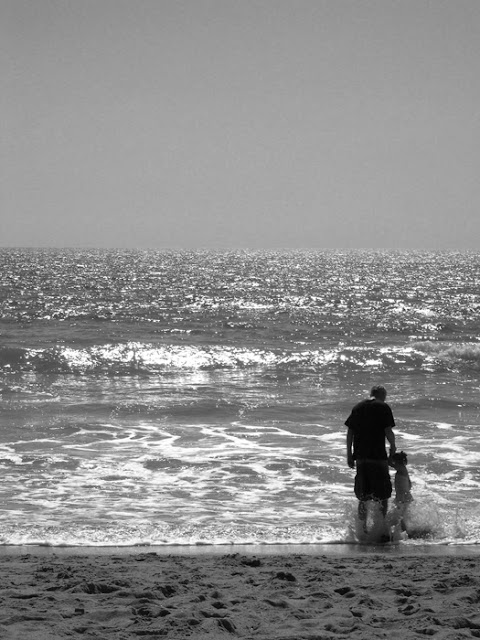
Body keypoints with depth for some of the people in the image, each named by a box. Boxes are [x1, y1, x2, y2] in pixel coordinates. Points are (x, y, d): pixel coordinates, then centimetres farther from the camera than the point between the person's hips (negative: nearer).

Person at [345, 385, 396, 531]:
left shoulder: (357, 407, 11)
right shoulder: (383, 407, -2)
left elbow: (349, 433, 9)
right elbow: (388, 431, -9)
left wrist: (349, 455, 13)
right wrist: (393, 447, 9)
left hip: (360, 456, 5)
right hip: (378, 456, -5)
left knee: (363, 497, 12)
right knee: (383, 495, 6)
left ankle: (363, 527, 13)